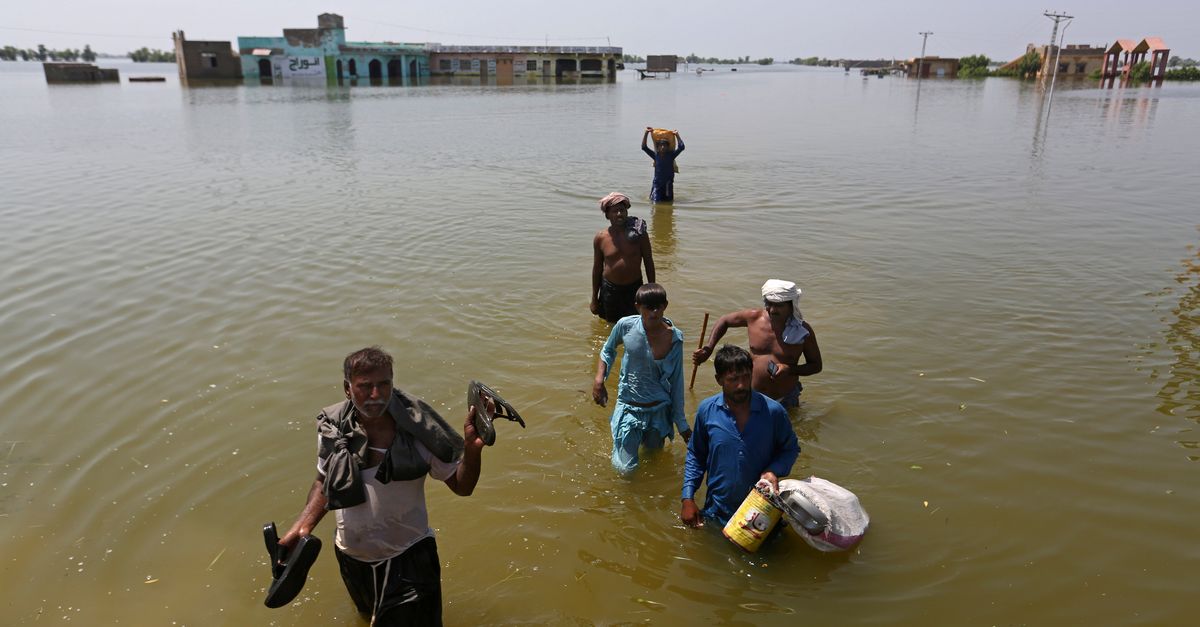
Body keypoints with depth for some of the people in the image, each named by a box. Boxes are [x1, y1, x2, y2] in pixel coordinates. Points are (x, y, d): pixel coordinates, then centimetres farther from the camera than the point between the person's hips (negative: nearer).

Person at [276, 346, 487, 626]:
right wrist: (302, 527, -8)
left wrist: (472, 448, -35)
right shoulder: (332, 427, -15)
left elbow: (462, 487, -17)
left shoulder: (417, 429, -23)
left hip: (409, 556, -4)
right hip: (351, 557, 4)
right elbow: (325, 482, 4)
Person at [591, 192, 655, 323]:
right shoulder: (600, 238, -5)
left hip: (634, 288, 0)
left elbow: (648, 262, 0)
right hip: (610, 290, 1)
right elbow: (597, 268, 4)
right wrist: (594, 298, 8)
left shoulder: (638, 233, -9)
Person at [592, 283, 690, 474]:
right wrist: (599, 379, -9)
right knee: (625, 469, -1)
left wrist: (681, 423, 0)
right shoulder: (626, 326, -16)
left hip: (658, 409, 1)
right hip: (628, 407, -1)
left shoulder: (675, 338, -14)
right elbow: (608, 350, 6)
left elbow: (676, 381, -5)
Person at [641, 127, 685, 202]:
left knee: (669, 201, 10)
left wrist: (677, 135, -7)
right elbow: (644, 147, -7)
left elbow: (681, 147, -11)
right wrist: (646, 133, -9)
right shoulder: (656, 155, -2)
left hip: (668, 184, 1)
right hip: (657, 183, -1)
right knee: (656, 202, -8)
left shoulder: (671, 155, -3)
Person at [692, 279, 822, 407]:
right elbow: (724, 321, 8)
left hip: (785, 401, -1)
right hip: (751, 396, 1)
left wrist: (790, 370, -22)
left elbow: (816, 365, -3)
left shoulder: (804, 331, -13)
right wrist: (708, 349, -3)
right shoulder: (753, 317, -9)